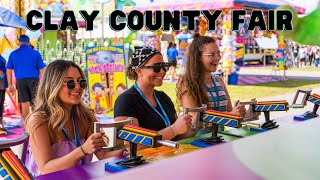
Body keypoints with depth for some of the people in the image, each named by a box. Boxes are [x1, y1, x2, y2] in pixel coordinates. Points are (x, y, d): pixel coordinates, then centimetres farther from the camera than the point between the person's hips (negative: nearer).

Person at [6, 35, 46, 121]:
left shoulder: (13, 54, 6)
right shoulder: (35, 53, 1)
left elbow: (9, 70, 8)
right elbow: (42, 70, -2)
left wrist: (10, 84, 14)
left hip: (20, 81, 2)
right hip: (33, 80, -2)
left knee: (24, 103, 8)